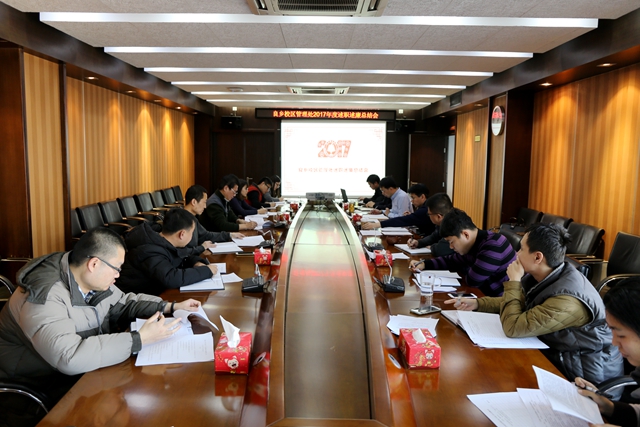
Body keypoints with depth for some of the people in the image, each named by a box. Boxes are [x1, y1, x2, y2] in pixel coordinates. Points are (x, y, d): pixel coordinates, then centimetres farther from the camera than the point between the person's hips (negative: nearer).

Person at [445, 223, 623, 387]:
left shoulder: (567, 299, -32)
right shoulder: (548, 276, -5)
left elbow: (513, 328, -30)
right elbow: (519, 302, 12)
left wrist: (513, 282, -21)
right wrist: (477, 303, 3)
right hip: (555, 352, 7)